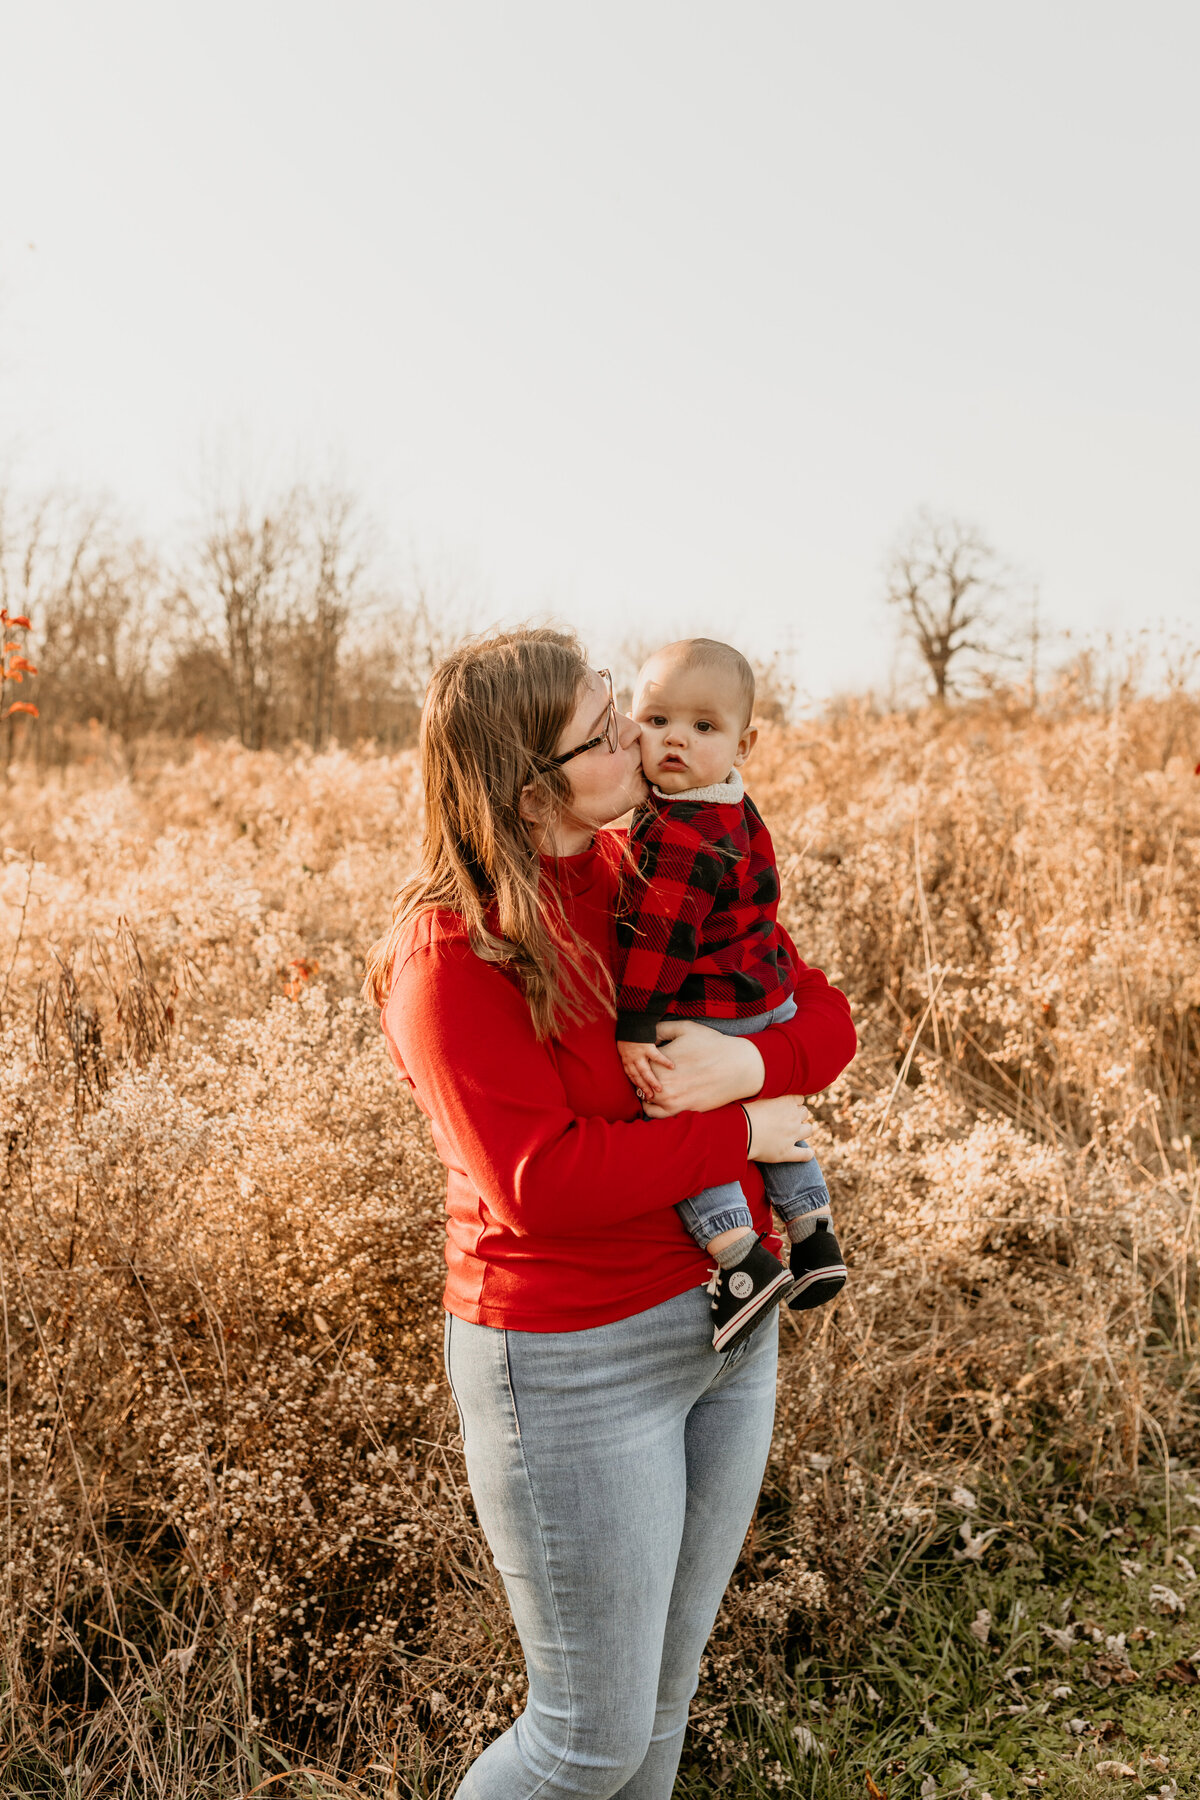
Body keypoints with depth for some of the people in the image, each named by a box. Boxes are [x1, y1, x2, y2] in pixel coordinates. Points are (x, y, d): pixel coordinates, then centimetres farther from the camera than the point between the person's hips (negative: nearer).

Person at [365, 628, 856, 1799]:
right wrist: (741, 1137, -18)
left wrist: (755, 1062, -18)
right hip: (573, 1361, -7)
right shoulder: (452, 952, -19)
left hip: (726, 1328, 7)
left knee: (666, 1695, 22)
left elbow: (823, 1013, 5)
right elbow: (540, 1184, -25)